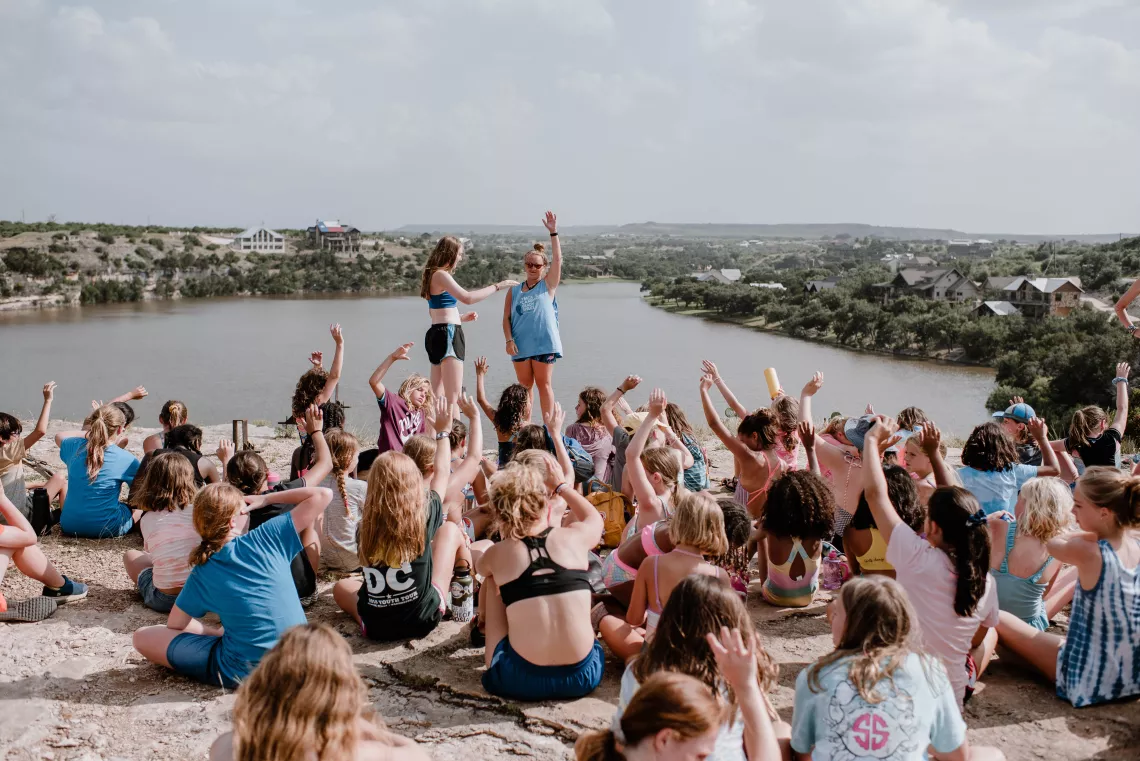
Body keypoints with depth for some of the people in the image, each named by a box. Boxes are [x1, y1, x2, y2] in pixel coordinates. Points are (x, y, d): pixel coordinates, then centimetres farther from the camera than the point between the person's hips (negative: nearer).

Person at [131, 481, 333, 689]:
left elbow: (174, 625, 9)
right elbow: (323, 494, -5)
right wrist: (266, 499, 5)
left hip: (244, 675, -4)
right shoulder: (267, 538, -11)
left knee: (143, 637, 5)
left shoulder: (201, 575, -7)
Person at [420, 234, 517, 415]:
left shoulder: (434, 274, 19)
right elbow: (467, 298, -26)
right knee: (453, 395, -13)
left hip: (437, 334, 10)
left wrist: (461, 318, 22)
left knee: (438, 395, 11)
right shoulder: (441, 275, -12)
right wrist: (497, 286, -20)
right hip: (447, 334, -10)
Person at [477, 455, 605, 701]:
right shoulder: (573, 538, -1)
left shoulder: (496, 555, -1)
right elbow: (594, 518, 25)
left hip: (521, 681, -1)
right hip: (583, 676, 1)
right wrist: (562, 486, 37)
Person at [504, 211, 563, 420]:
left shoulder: (548, 285, 5)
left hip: (544, 343, -3)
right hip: (520, 345, 3)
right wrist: (509, 340, -6)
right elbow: (506, 318, 7)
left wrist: (553, 233, -12)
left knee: (544, 384, 1)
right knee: (524, 386, 10)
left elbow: (558, 259, -7)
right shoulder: (514, 290, 10)